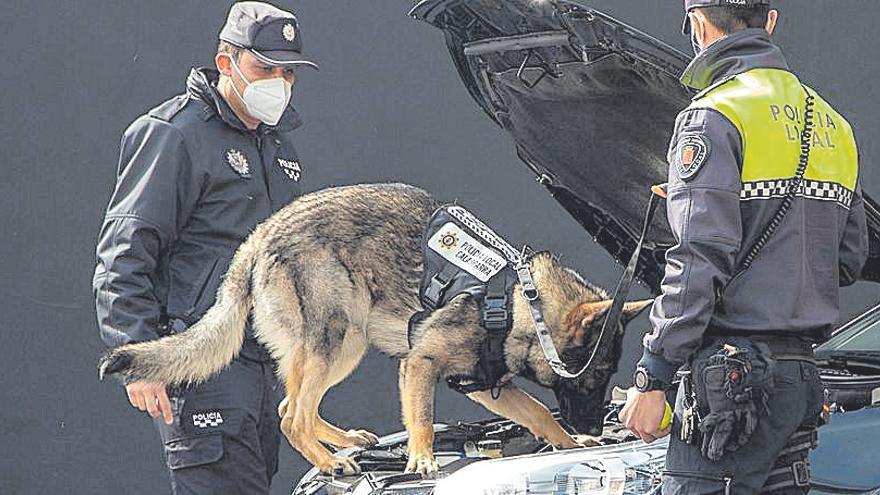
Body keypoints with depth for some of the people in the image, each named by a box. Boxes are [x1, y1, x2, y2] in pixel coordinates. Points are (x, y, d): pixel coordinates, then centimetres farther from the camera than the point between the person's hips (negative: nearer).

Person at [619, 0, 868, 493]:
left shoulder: (713, 118, -9)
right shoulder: (832, 124, 16)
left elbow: (700, 262, -16)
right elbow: (849, 260, 18)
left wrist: (653, 378, -13)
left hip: (734, 375, -8)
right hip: (804, 373, 8)